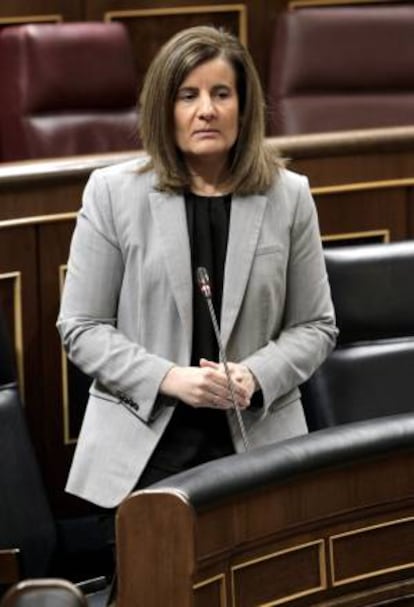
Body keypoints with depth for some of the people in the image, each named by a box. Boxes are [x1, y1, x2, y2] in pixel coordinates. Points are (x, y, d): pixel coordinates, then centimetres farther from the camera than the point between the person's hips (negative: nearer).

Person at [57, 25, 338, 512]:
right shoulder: (113, 192, 1)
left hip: (257, 442, 1)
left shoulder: (289, 196, 5)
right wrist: (171, 378, -14)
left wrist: (254, 376, -11)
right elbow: (81, 326, 1)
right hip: (145, 448, -1)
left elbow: (314, 325, 9)